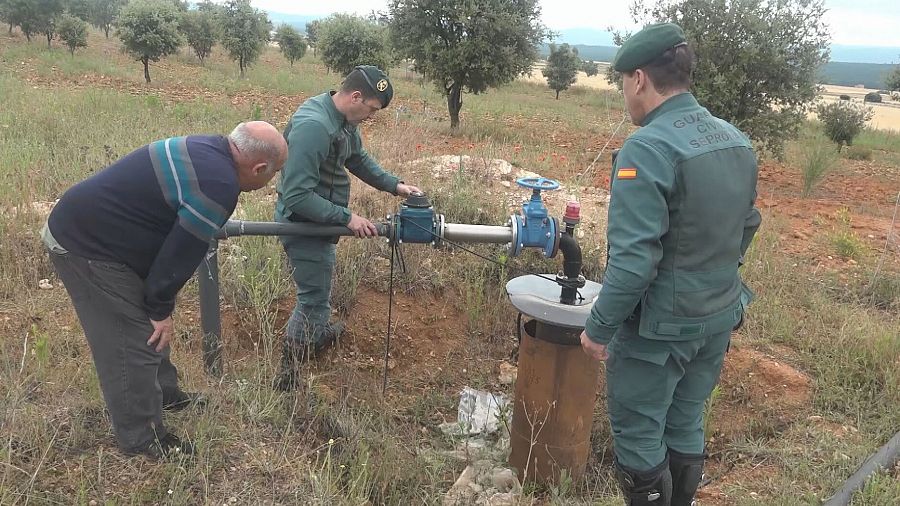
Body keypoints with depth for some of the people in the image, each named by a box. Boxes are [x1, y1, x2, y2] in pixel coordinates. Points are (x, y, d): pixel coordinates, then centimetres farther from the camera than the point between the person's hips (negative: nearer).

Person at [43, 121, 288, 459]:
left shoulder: (209, 149, 3)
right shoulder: (219, 187, -26)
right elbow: (182, 252, -20)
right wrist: (161, 309, -6)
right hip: (85, 246, -10)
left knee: (149, 322, 21)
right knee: (134, 342, -1)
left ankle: (165, 394, 40)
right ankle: (142, 441, 14)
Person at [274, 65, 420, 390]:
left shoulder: (345, 120, -1)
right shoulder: (313, 126, -31)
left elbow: (359, 159, 15)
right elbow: (298, 196, -32)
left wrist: (395, 186, 4)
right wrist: (347, 218, -29)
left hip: (320, 219, 9)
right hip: (304, 223, -9)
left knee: (318, 289, 28)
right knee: (314, 299, -1)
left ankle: (318, 334, 52)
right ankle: (286, 375, 12)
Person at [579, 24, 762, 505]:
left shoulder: (648, 148, -23)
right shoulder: (736, 140, 4)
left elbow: (634, 260, -27)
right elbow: (747, 225, 15)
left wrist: (599, 327, -15)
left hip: (660, 326, -8)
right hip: (718, 318, 8)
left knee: (638, 437, 10)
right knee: (685, 428, 21)